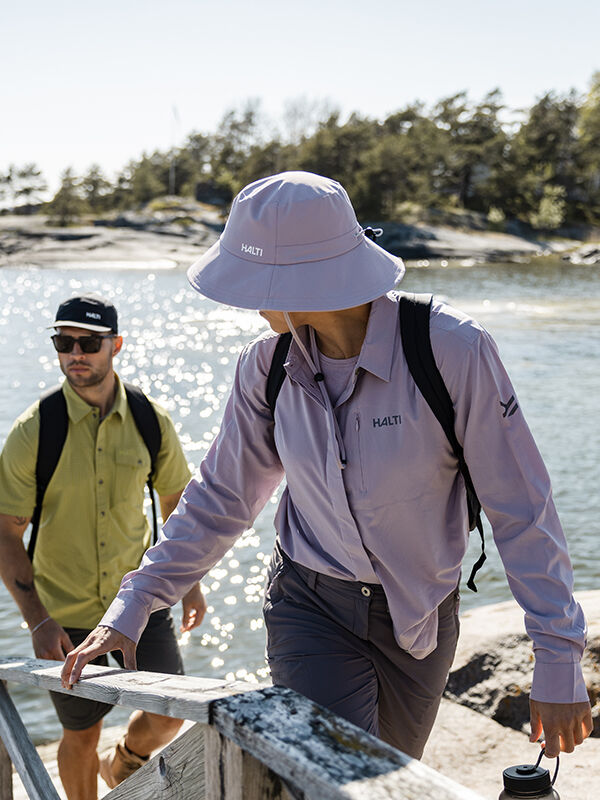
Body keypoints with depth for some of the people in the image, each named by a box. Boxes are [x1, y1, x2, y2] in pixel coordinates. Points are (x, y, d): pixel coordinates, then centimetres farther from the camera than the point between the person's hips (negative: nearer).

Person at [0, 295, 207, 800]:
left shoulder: (152, 423, -7)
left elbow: (176, 501, 10)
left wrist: (191, 582, 8)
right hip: (64, 614, -2)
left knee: (169, 715, -4)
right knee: (81, 735, 9)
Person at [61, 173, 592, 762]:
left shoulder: (451, 349, -22)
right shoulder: (268, 366, -9)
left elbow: (521, 511, -17)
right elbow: (220, 498, 2)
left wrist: (559, 660, -18)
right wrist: (130, 608, -3)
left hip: (420, 620, -1)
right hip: (310, 608, 1)